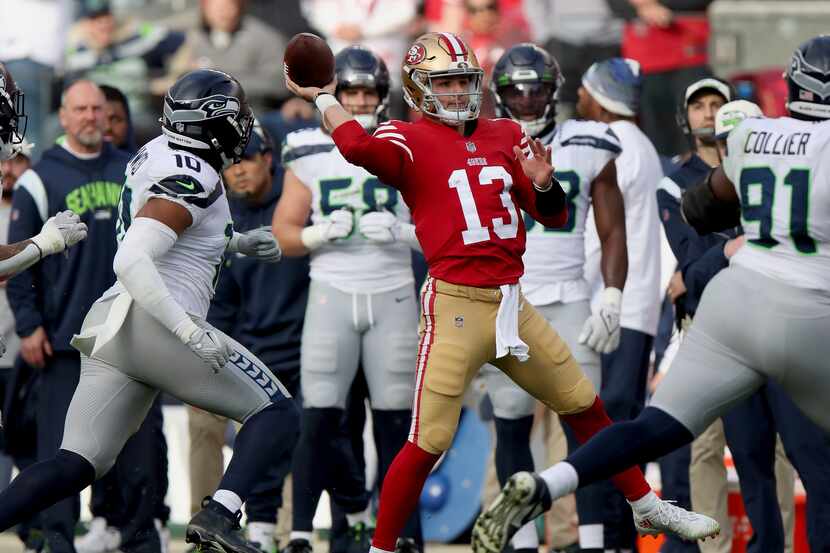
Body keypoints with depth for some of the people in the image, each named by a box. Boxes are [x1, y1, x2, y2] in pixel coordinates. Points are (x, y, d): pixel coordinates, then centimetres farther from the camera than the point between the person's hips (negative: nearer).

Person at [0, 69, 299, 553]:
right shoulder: (192, 181, -13)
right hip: (156, 327, -8)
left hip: (109, 326, 8)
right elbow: (131, 261, -23)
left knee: (77, 465, 6)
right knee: (278, 415, 4)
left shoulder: (157, 153, 14)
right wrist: (192, 332, -26)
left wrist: (238, 243, 26)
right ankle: (221, 514, -18)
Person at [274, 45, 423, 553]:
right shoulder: (310, 156, 5)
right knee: (320, 419, -7)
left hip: (393, 297, 0)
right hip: (332, 295, 0)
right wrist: (322, 233, -13)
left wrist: (399, 232, -14)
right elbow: (284, 235, 6)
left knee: (395, 421, 2)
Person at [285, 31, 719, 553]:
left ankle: (648, 508, 33)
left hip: (512, 304, 6)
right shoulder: (411, 141, -4)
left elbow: (554, 217, 16)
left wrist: (542, 182, -5)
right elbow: (359, 147, -28)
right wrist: (323, 98, -14)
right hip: (456, 307, -6)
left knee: (587, 407, 17)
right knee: (428, 444, -9)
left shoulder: (505, 135, 13)